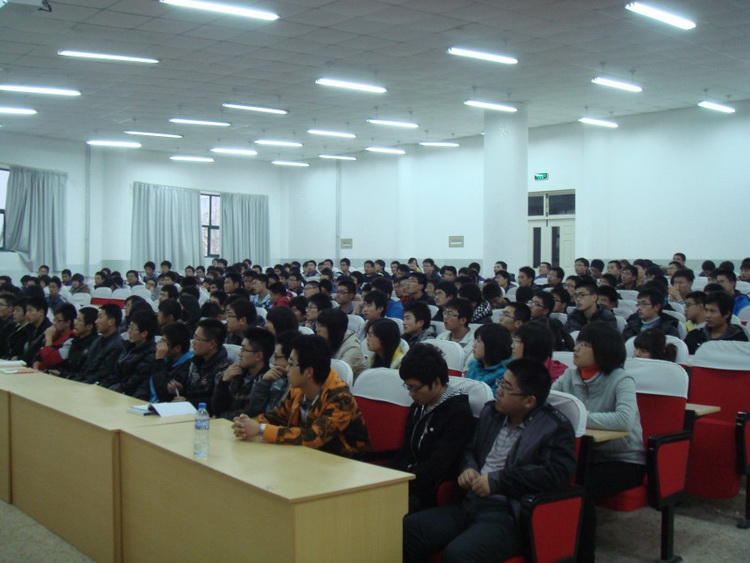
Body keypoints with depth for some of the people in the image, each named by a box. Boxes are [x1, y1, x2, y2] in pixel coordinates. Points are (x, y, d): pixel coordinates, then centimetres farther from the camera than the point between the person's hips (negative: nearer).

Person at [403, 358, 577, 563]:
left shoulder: (555, 428, -5)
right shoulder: (491, 411, 16)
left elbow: (558, 474, -20)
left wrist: (497, 481, -16)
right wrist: (469, 469, 4)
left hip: (509, 515, -7)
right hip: (470, 504, 7)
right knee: (406, 529, -13)